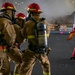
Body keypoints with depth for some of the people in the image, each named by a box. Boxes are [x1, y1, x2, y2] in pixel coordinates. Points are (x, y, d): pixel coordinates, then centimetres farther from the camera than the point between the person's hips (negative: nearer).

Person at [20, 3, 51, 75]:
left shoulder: (28, 23, -15)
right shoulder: (46, 23, -3)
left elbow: (23, 34, 3)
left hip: (32, 51, -3)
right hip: (43, 50, 4)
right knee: (46, 65, 32)